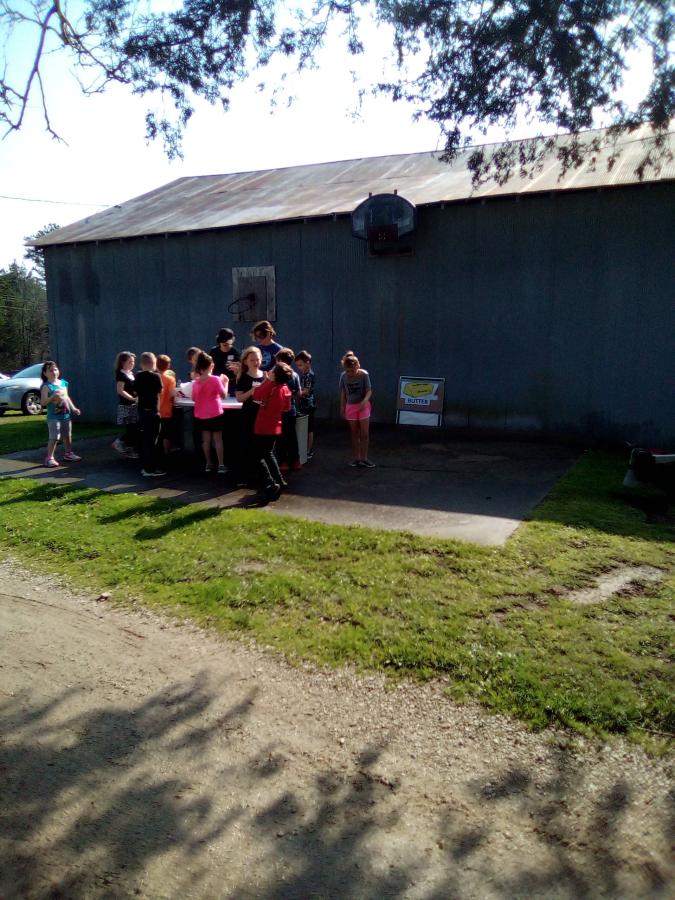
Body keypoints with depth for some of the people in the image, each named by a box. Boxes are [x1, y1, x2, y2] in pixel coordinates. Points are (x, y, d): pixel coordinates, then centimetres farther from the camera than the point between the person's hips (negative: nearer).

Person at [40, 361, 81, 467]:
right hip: (53, 416, -6)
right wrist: (53, 396, -28)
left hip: (66, 415, 6)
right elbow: (43, 402, -15)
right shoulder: (46, 386, -11)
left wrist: (73, 408, 13)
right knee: (54, 438, -8)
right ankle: (49, 458, -2)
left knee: (67, 435, 17)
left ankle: (68, 453, 32)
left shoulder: (63, 383, 8)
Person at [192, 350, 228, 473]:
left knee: (206, 439, 11)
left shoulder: (196, 382, 1)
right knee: (218, 439, 2)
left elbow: (194, 398, 8)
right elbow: (224, 395, -11)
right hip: (215, 413, -4)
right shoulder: (215, 379, -13)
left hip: (200, 415, 4)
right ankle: (221, 465, 1)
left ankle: (208, 464, 16)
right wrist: (225, 382, 0)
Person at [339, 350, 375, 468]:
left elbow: (369, 391, -14)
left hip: (363, 406, -2)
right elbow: (343, 392, 5)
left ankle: (364, 459, 9)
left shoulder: (364, 374, -15)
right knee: (354, 434, 9)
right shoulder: (343, 376, -7)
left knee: (364, 434, -1)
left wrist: (364, 401, -32)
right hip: (351, 406, 2)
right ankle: (356, 458, 17)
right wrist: (342, 407, 7)